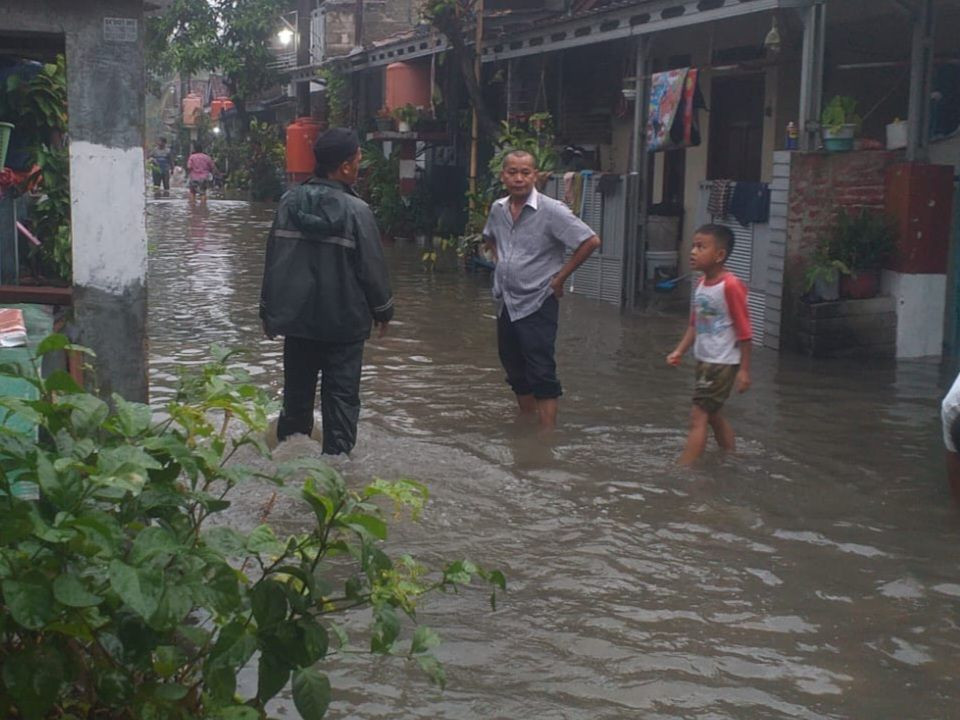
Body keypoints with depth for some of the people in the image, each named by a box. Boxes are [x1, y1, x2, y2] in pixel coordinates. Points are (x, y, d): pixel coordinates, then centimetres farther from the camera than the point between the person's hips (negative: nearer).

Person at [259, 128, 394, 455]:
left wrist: (269, 311, 12)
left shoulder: (290, 202, -2)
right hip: (344, 321, -4)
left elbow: (273, 260, 3)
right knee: (341, 397, 4)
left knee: (297, 394, 17)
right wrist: (383, 311, 5)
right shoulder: (356, 210, -15)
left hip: (297, 318, 5)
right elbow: (372, 268, -11)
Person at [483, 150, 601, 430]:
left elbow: (591, 241, -16)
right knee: (516, 372, 17)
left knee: (541, 374, -8)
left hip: (537, 304, -7)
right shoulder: (498, 209, 5)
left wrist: (560, 277, -12)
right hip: (506, 303, 7)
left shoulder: (551, 211, -14)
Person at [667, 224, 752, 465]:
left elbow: (744, 330, -16)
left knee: (698, 416, -9)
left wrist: (744, 369, -16)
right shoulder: (701, 284, 6)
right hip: (704, 361, 9)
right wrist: (680, 351, 5)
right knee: (713, 414, 21)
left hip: (722, 363, -9)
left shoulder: (730, 286, -19)